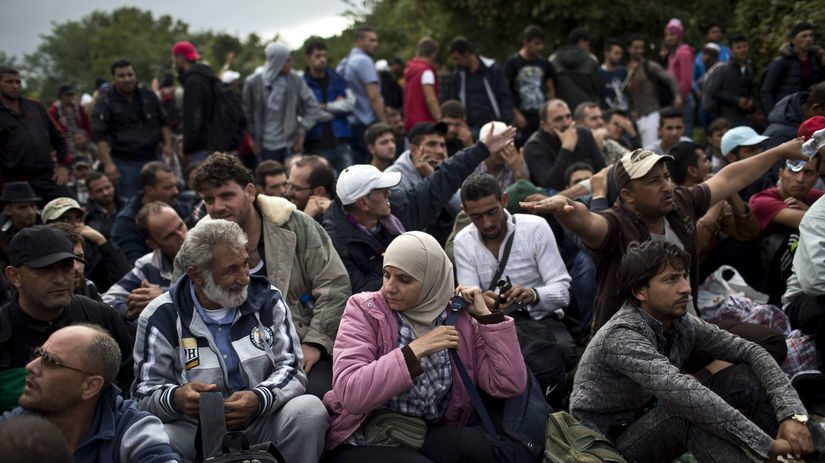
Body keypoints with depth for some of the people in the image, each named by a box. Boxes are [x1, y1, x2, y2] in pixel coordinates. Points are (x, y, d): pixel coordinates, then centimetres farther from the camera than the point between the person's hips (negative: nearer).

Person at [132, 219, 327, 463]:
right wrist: (175, 398, -26)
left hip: (263, 424, 2)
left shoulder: (267, 299, 4)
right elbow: (145, 393, 0)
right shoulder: (161, 318, -2)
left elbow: (291, 368, 0)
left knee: (309, 409, -27)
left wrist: (258, 399, -22)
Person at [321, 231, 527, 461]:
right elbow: (349, 394, -20)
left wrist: (485, 315, -5)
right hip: (362, 443, -4)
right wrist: (416, 349, -22)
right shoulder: (364, 310, -5)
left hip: (429, 437, 4)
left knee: (474, 443, -28)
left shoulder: (459, 319, 3)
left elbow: (510, 385, -4)